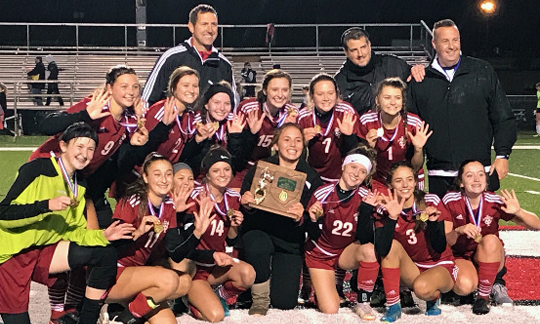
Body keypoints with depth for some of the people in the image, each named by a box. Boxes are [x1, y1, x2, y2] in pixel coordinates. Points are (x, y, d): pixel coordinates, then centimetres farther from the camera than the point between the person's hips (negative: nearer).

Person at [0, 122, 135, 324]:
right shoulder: (36, 169, -16)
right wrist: (47, 206, -30)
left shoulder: (79, 185, 7)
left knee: (106, 254, -6)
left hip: (43, 251, 7)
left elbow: (71, 231, 7)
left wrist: (102, 236, -8)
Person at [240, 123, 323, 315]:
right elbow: (243, 208, -1)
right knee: (258, 246, -38)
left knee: (285, 302, -8)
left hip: (290, 241, 1)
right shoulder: (260, 168, -3)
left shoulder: (311, 177, 0)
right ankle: (259, 298, -9)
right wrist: (246, 205, -25)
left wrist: (301, 219, -25)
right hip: (259, 230, -1)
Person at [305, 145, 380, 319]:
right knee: (330, 310, -14)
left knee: (369, 250, -33)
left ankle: (363, 303, -14)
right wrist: (313, 220, -34)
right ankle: (319, 285, 22)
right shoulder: (322, 194, -19)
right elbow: (313, 236, -12)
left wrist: (366, 210, -32)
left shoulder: (366, 197, -15)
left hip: (347, 252, 2)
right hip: (320, 255, -1)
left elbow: (363, 239, -20)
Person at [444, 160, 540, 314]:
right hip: (460, 257, -1)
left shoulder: (495, 202, -15)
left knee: (490, 240, -32)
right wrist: (458, 231, -35)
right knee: (464, 286, -33)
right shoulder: (451, 201, -15)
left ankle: (483, 297, -17)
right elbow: (445, 242, -14)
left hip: (490, 257, 1)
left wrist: (518, 211, -33)